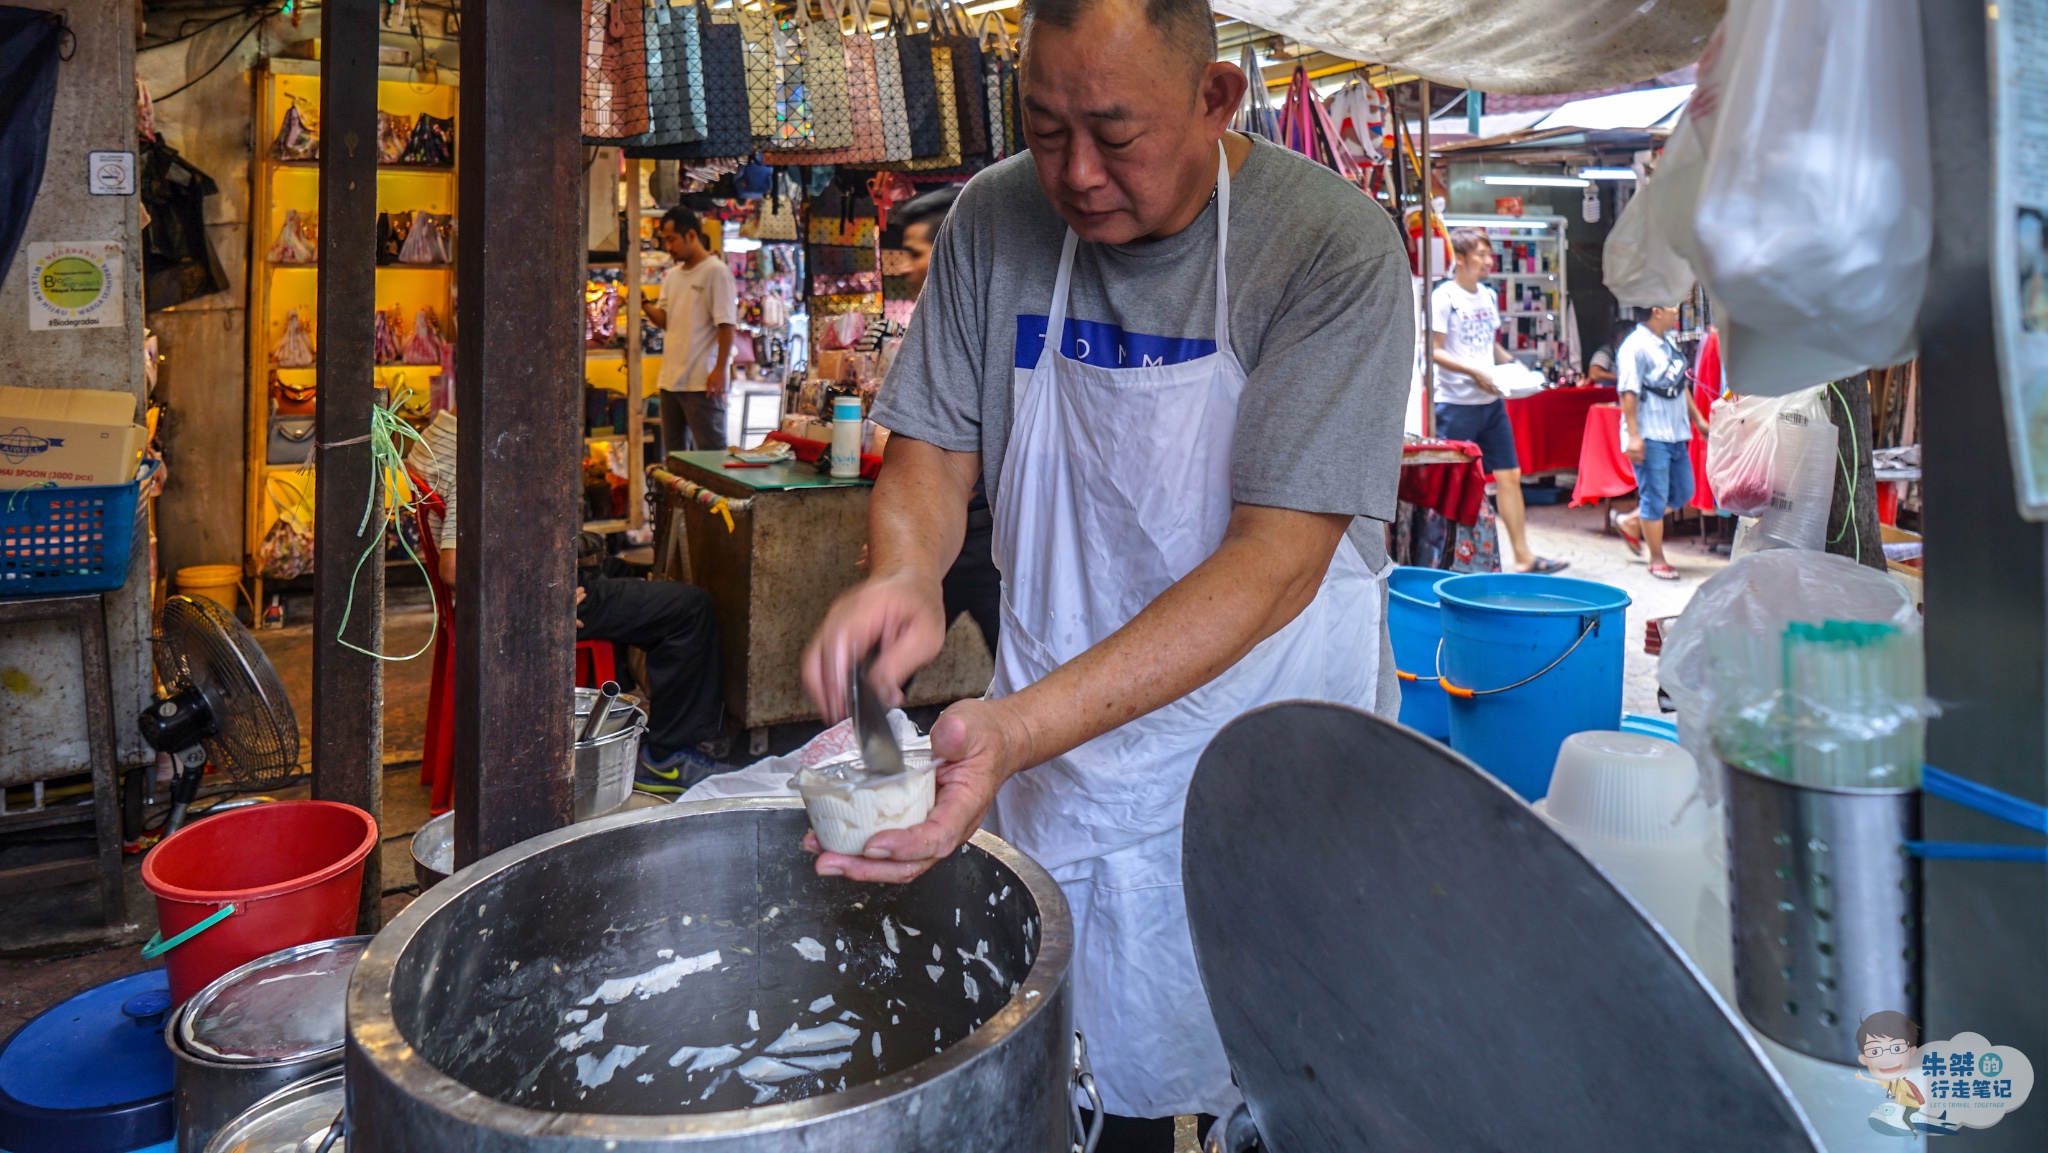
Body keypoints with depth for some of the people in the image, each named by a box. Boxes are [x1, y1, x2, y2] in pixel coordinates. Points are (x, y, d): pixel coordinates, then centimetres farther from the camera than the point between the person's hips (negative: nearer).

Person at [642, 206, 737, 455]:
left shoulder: (716, 271, -8)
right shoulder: (672, 275, 16)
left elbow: (726, 324, -12)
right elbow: (665, 320, 15)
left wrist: (720, 369, -17)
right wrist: (644, 304, -4)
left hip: (702, 380, -8)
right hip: (671, 378, 8)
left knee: (711, 450, -4)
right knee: (672, 450, 13)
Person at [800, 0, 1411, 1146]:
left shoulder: (1336, 248, -18)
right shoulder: (995, 220, -4)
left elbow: (1277, 560, -25)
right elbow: (933, 454, 1)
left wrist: (1019, 727, -36)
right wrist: (904, 573, -24)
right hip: (1050, 757, 3)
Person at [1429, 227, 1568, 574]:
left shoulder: (1488, 296, 14)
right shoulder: (1444, 297, -8)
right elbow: (1434, 351, -13)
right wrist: (1474, 373, -19)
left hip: (1491, 401, 7)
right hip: (1456, 403, -7)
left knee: (1509, 475, 6)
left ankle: (1523, 556, 11)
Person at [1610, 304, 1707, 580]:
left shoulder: (1669, 342, 13)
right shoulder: (1636, 347, -14)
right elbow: (1628, 393, -19)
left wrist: (1698, 419, 21)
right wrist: (1633, 435, -23)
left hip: (1675, 433, 9)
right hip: (1650, 435, -9)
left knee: (1682, 492, 14)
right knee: (1655, 499, -1)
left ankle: (1629, 523, 28)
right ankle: (1657, 560, 10)